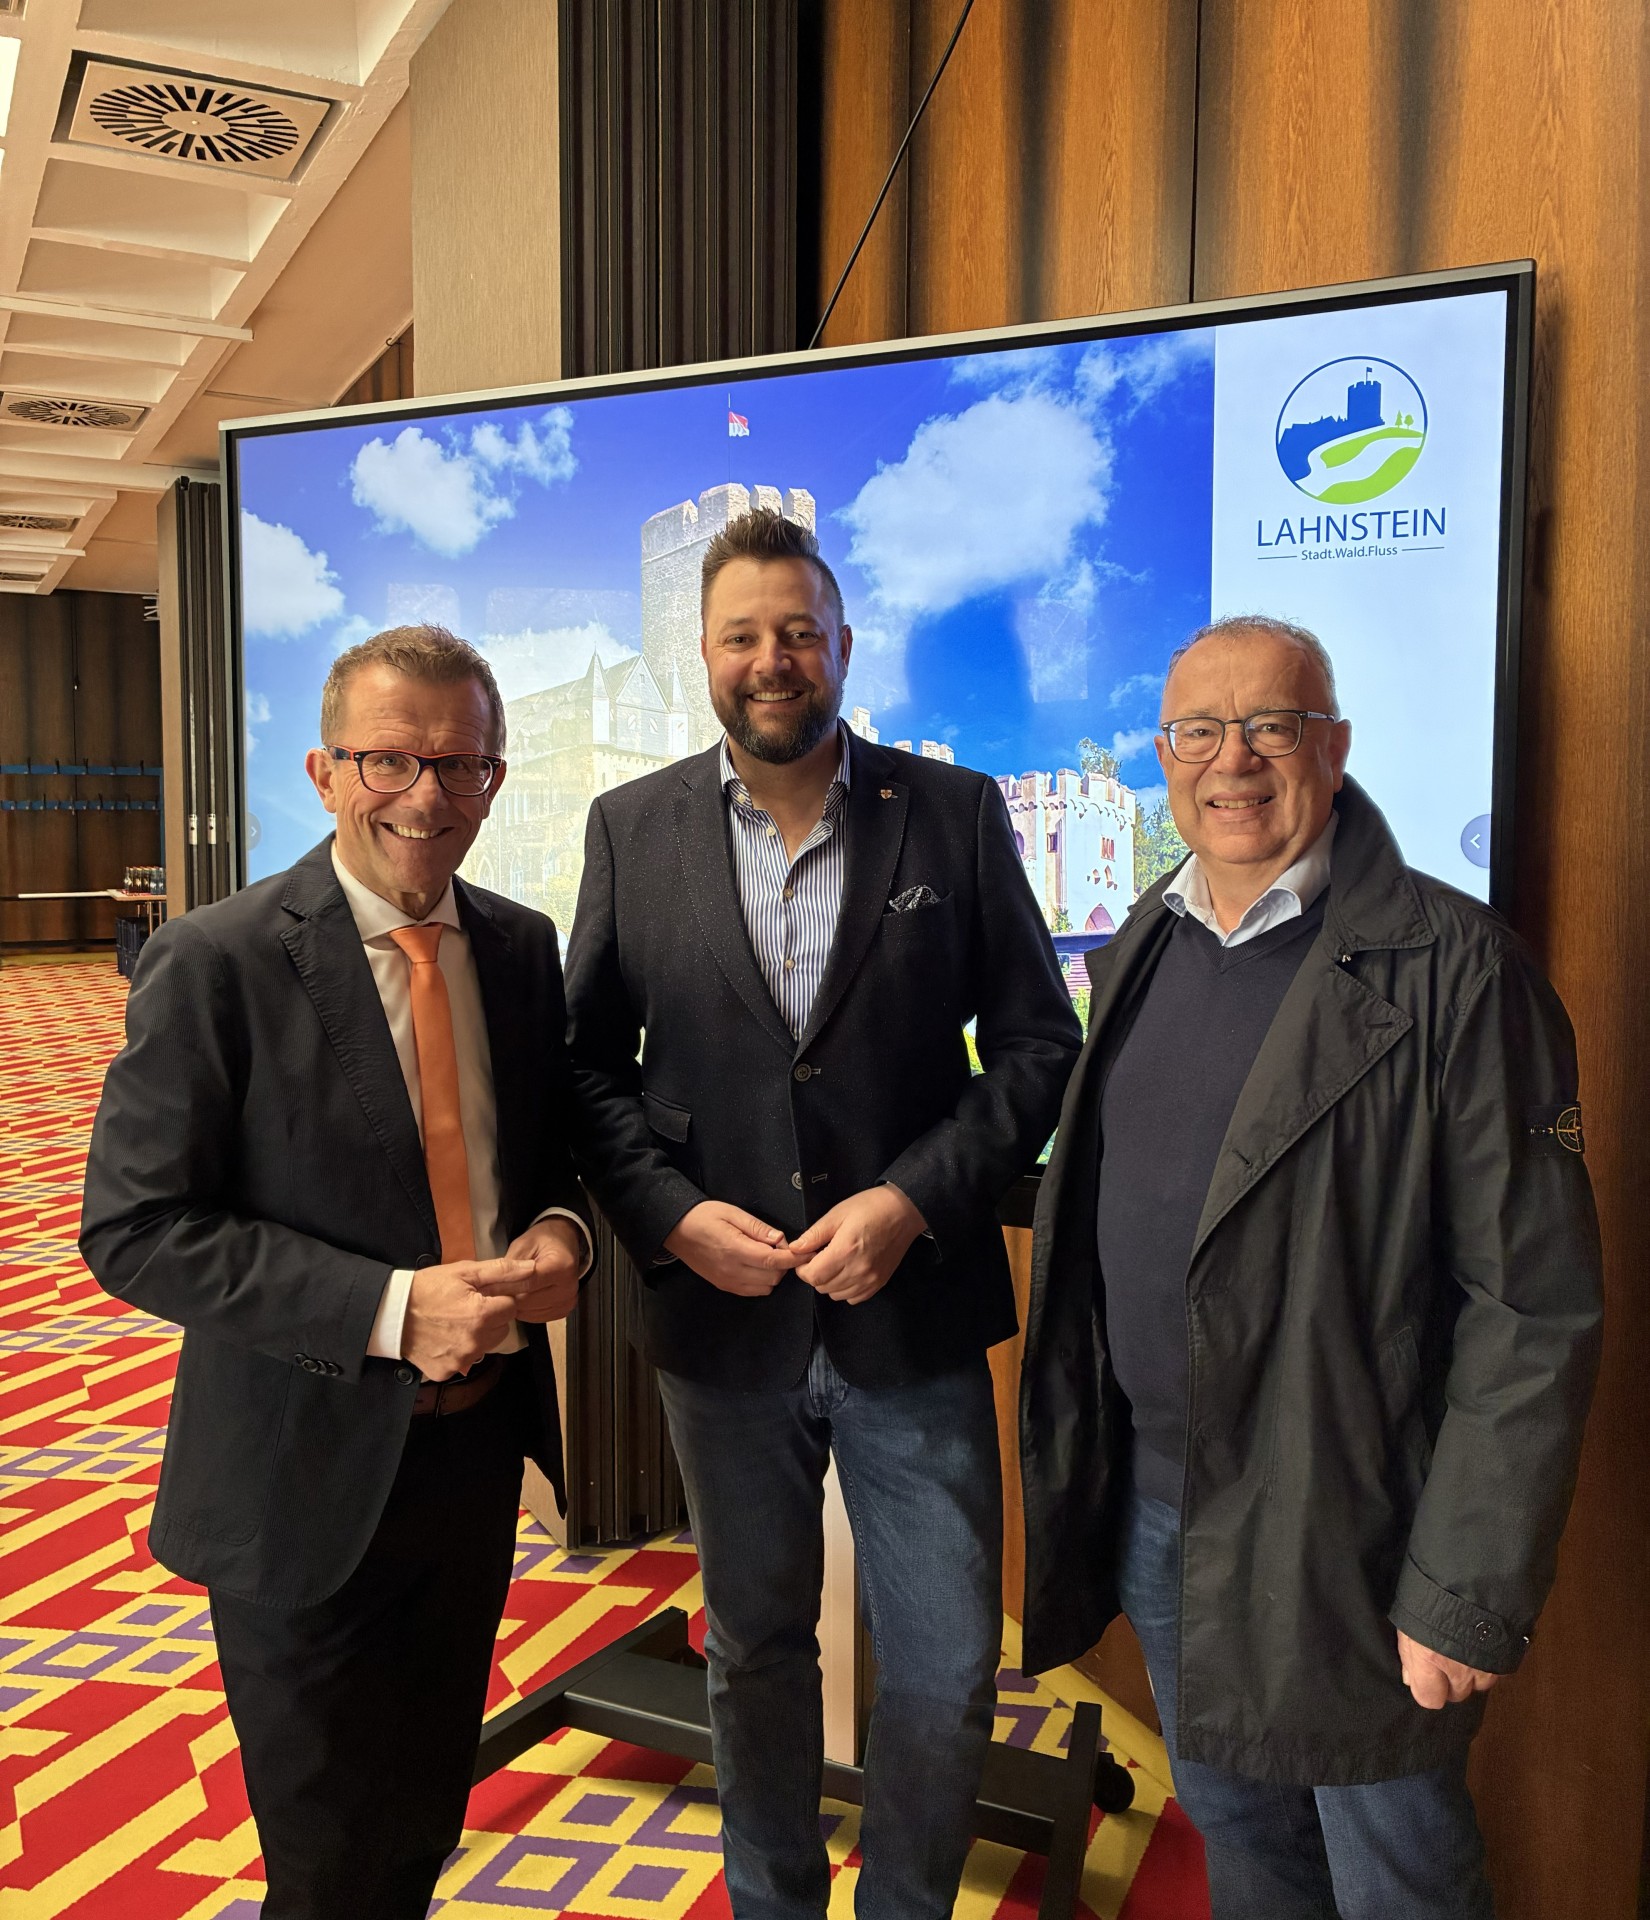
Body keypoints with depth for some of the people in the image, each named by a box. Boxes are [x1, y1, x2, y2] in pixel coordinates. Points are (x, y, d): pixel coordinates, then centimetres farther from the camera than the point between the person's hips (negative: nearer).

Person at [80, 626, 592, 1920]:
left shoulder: (522, 946, 1)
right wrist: (391, 1311, -26)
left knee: (430, 1815, 25)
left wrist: (561, 1232, -11)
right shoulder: (214, 964, -16)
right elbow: (134, 1230, -18)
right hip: (308, 1474, -5)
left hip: (481, 1440, 5)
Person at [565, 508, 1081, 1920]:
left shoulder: (956, 812, -3)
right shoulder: (633, 828, 2)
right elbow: (590, 1062, 4)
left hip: (914, 1315, -1)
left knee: (948, 1670, 10)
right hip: (720, 1314, 2)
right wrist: (671, 1212, -11)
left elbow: (1039, 1042, -3)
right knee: (755, 1647, 20)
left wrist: (914, 1200, -14)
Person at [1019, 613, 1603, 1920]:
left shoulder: (1454, 967, -16)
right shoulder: (1140, 953, 5)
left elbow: (1534, 1307, -17)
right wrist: (1079, 1466, 10)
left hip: (1344, 1541, -6)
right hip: (1149, 1507, 6)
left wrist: (1469, 1594, -17)